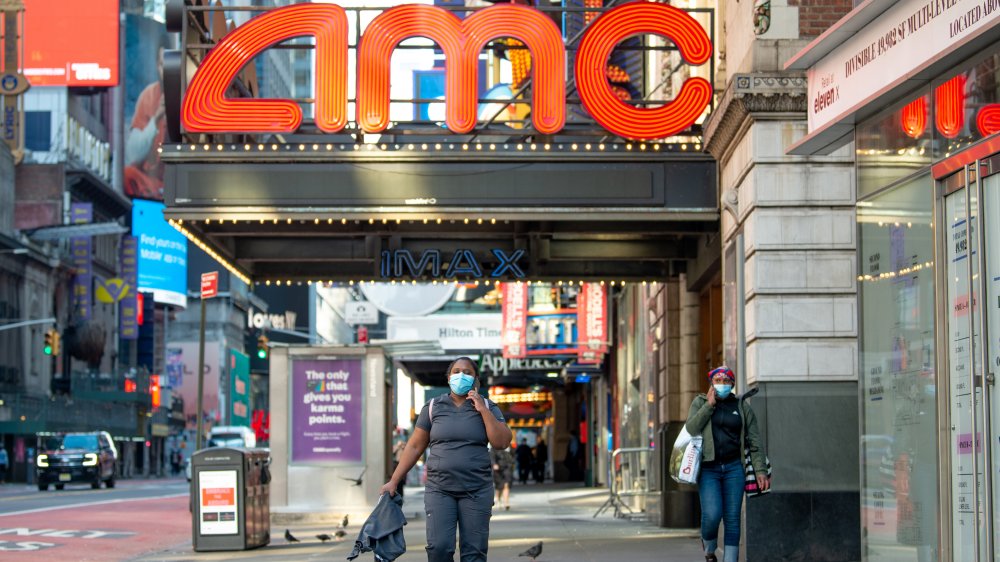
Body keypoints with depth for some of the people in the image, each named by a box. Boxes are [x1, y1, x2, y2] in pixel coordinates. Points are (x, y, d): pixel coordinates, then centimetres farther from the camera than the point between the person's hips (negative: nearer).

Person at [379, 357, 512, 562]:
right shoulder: (433, 407, 7)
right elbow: (414, 446, 9)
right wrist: (394, 481, 5)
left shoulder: (487, 407, 7)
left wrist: (483, 410, -10)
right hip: (439, 489, 0)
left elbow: (502, 442, -5)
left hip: (476, 491, 0)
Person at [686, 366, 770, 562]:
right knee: (712, 514, -16)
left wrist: (760, 470, -1)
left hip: (733, 468, 2)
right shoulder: (700, 402, 9)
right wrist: (709, 405, -8)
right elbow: (691, 428, -7)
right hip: (708, 468, -2)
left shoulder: (742, 406, 10)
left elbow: (754, 441, 8)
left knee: (732, 518, -2)